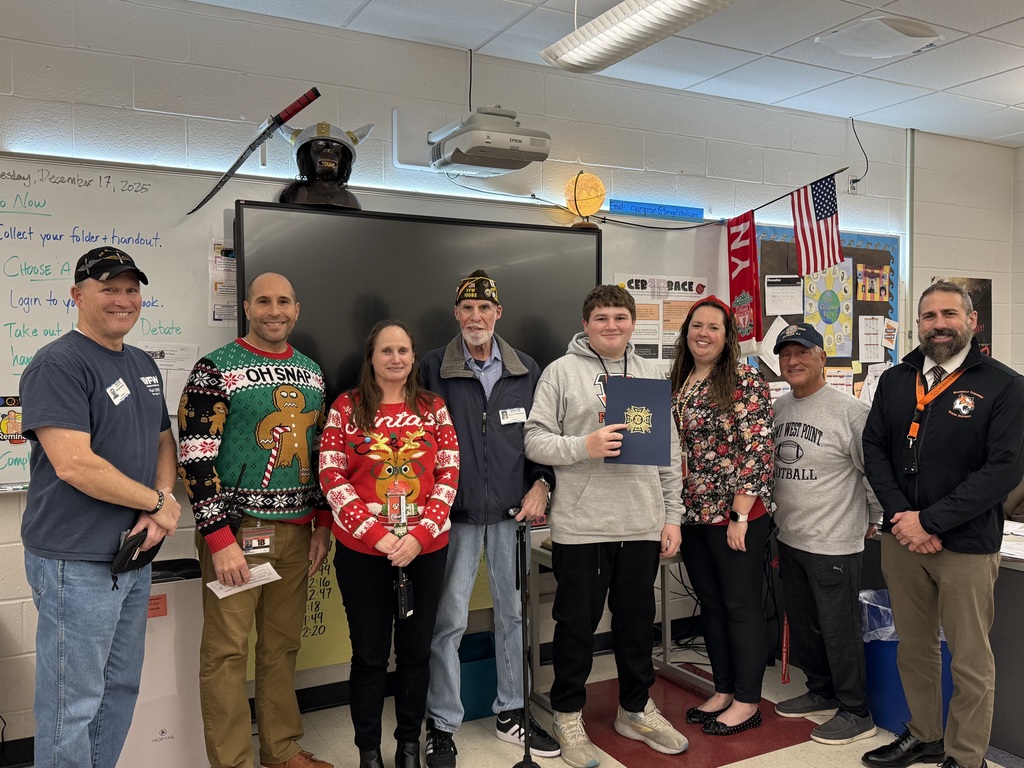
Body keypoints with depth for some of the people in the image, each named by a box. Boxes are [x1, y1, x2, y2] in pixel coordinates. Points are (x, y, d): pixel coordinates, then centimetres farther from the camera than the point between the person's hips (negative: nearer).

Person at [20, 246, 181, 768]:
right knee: (73, 705, 5)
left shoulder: (143, 365, 12)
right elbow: (74, 465, -24)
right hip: (77, 563, -8)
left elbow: (163, 440, 16)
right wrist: (160, 503, -15)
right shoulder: (57, 365, -15)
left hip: (136, 555, 8)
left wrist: (161, 508, -3)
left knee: (121, 688, 20)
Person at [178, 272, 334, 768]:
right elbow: (195, 460, -12)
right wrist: (220, 539, -16)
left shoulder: (311, 372, 11)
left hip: (296, 530, 6)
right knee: (226, 651, 1)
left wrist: (323, 524, 11)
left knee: (282, 645, 15)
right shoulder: (216, 370, -7)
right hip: (236, 530, -5)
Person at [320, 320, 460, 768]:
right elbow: (332, 478, -6)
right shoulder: (346, 407, -1)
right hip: (362, 551, -2)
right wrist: (376, 534, -15)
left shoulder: (434, 407, 4)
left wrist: (419, 535, -11)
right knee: (370, 654, 9)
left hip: (426, 549, 2)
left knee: (416, 651, 13)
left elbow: (448, 475, 1)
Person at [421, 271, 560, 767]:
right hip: (455, 513, -3)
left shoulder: (526, 370, 6)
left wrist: (541, 484, 0)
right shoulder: (434, 369, -3)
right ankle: (441, 726, 18)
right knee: (449, 621, 2)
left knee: (514, 613, 13)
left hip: (512, 511, 3)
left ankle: (511, 714, 31)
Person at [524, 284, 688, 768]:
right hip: (580, 525, -4)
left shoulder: (650, 375, 11)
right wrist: (584, 446, -21)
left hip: (642, 524, 4)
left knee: (637, 620, 16)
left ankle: (636, 710, 34)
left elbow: (669, 453, 12)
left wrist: (672, 516, 8)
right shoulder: (562, 371, -1)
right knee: (577, 623, 7)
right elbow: (535, 441, -6)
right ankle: (568, 716, 26)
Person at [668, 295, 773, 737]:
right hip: (692, 514, 7)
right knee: (710, 604, 15)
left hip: (735, 515, -7)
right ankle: (723, 691, 29)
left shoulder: (745, 380, -10)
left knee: (741, 606, 4)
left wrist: (740, 514, -18)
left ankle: (747, 702, 18)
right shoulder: (677, 385, 10)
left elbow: (758, 448, -15)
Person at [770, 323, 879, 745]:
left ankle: (856, 713, 20)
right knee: (801, 625, 19)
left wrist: (871, 520, -3)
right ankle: (821, 692, 38)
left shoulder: (850, 410, -16)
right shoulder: (779, 407, 7)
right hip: (789, 539, 8)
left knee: (839, 630, 3)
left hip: (834, 544, -7)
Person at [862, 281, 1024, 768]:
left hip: (966, 545, -4)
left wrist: (929, 521, -16)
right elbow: (875, 450, 6)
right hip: (901, 539, 4)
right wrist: (902, 517, -8)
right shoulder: (895, 381, 8)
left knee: (970, 662, 7)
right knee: (913, 649, 15)